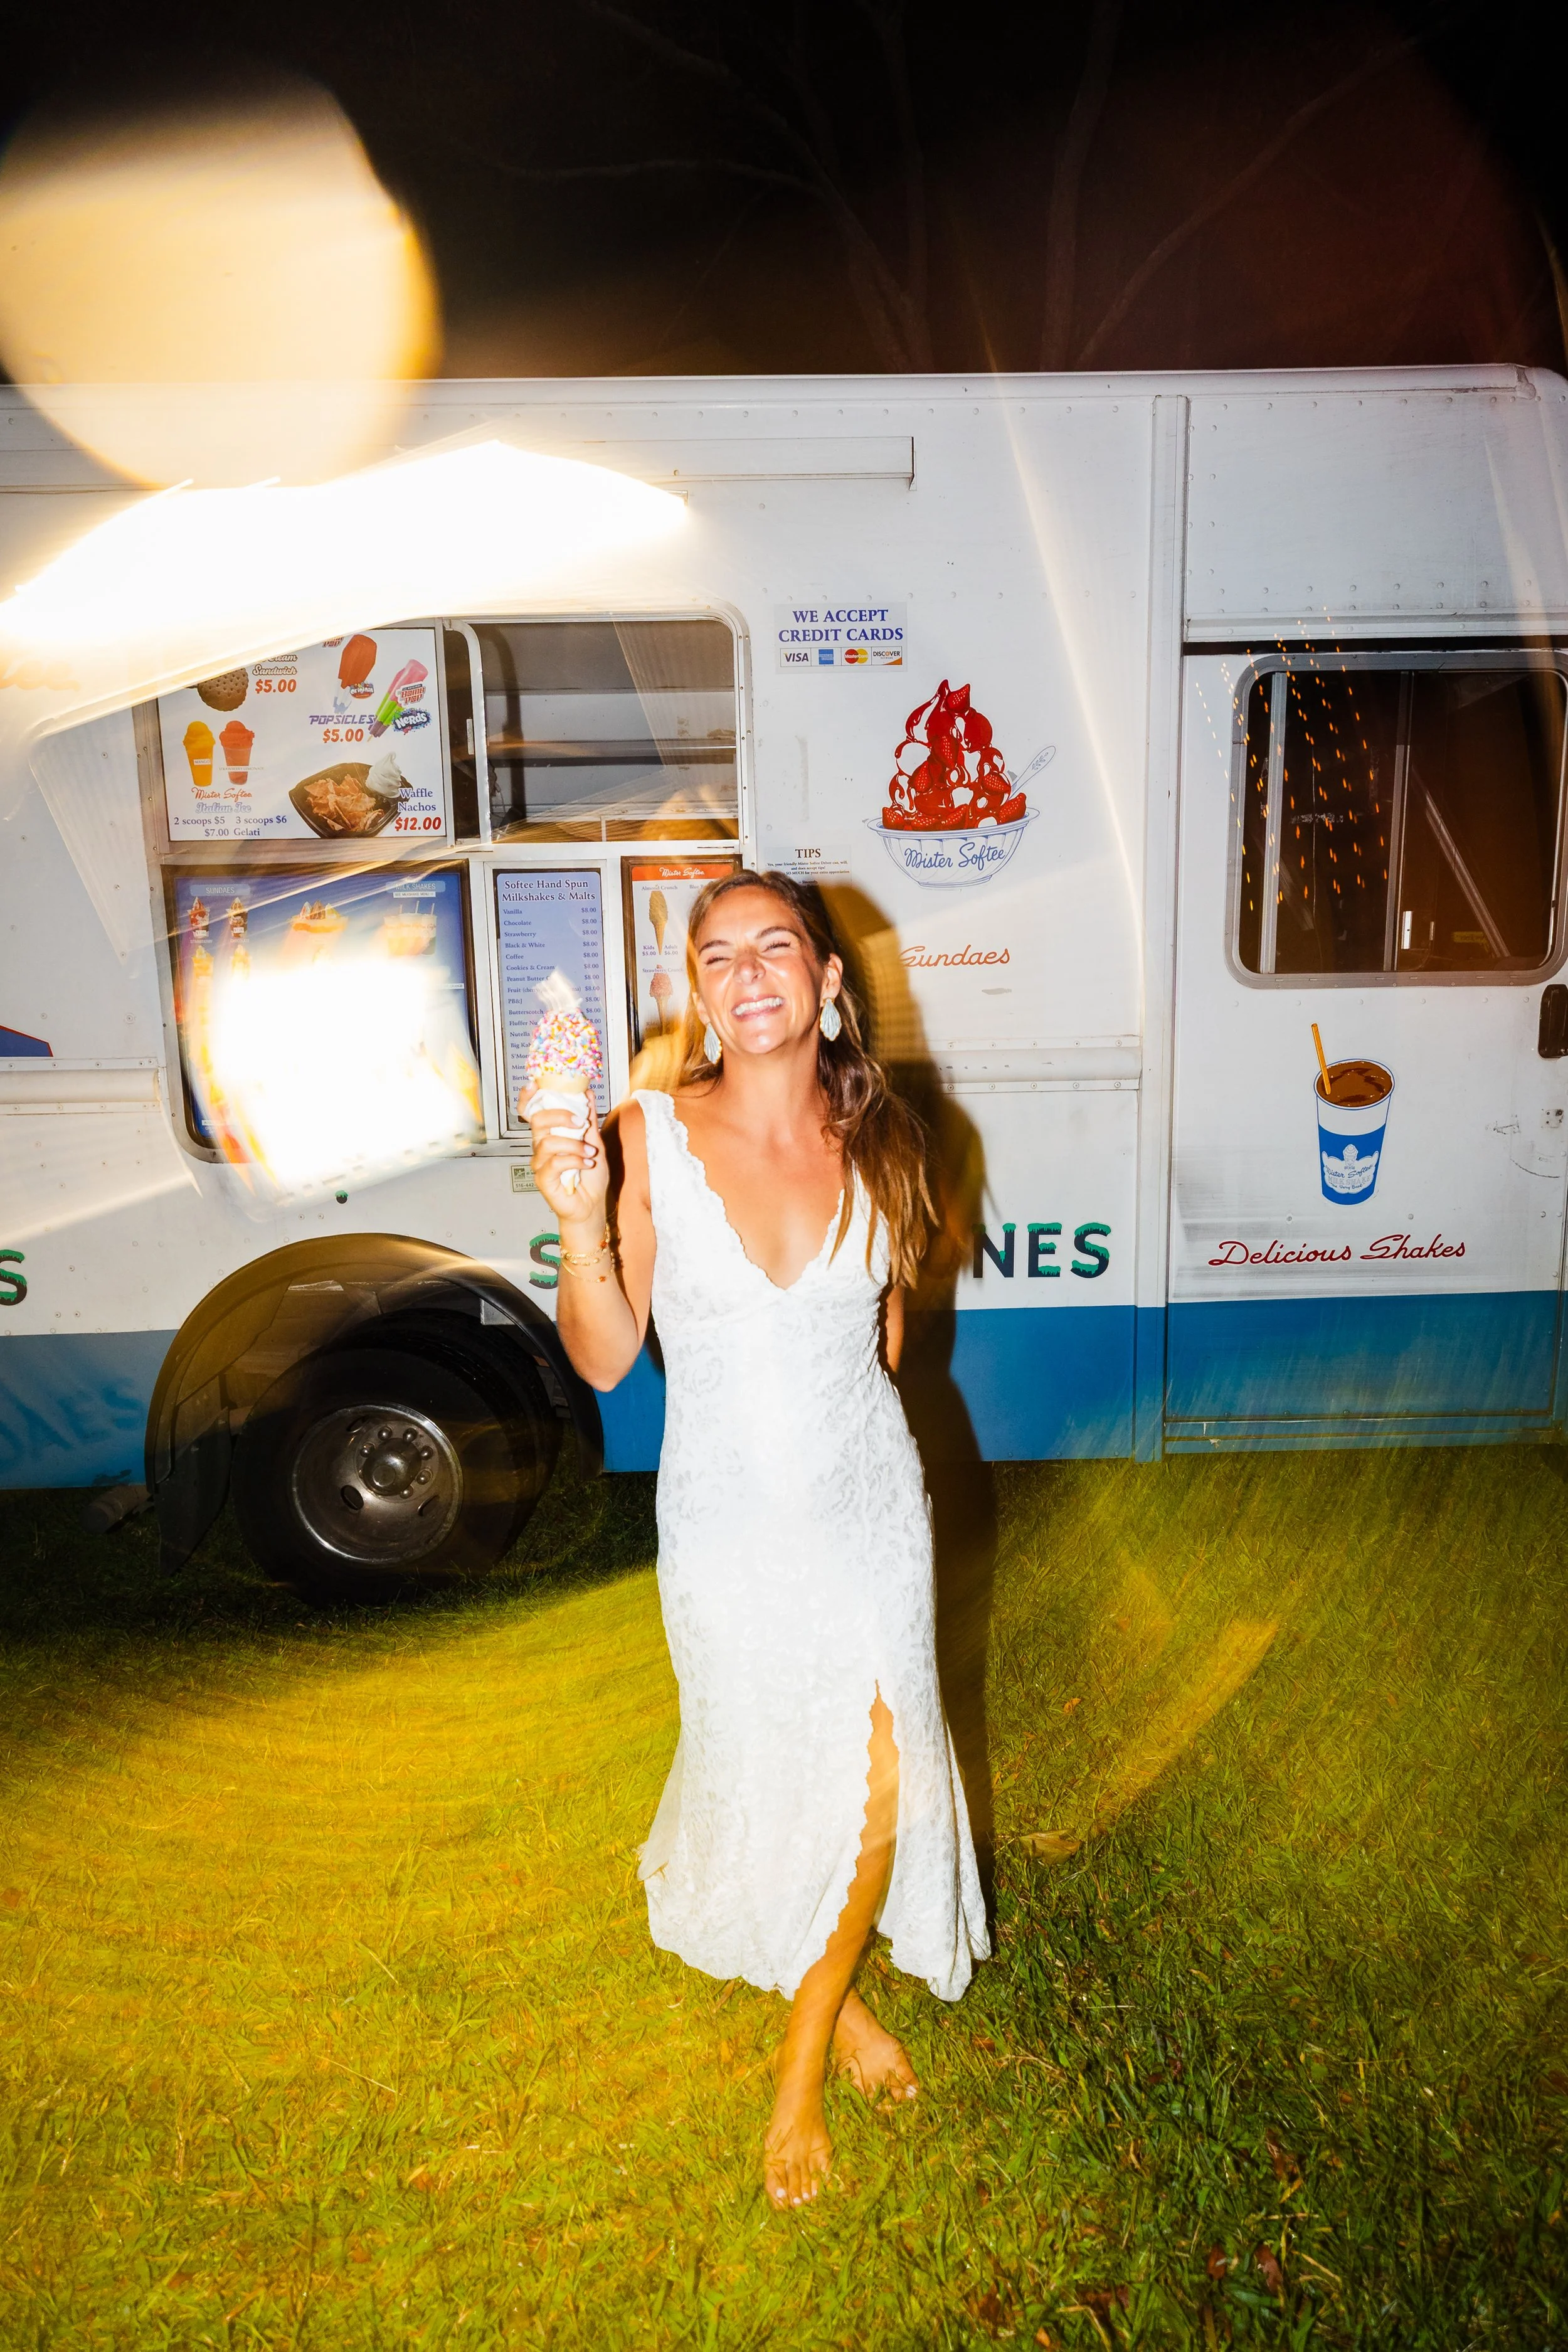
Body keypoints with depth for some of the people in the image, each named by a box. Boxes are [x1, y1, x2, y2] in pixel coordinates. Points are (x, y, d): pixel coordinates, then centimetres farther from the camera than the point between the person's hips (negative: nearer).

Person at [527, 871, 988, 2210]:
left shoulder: (879, 1144, -6)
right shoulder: (649, 1140, -15)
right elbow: (604, 1360, -13)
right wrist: (583, 1228, -28)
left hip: (871, 1509, 2)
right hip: (729, 1523, -2)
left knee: (875, 1784, 8)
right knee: (766, 1772, 16)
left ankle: (802, 2072, 38)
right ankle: (835, 1996, 51)